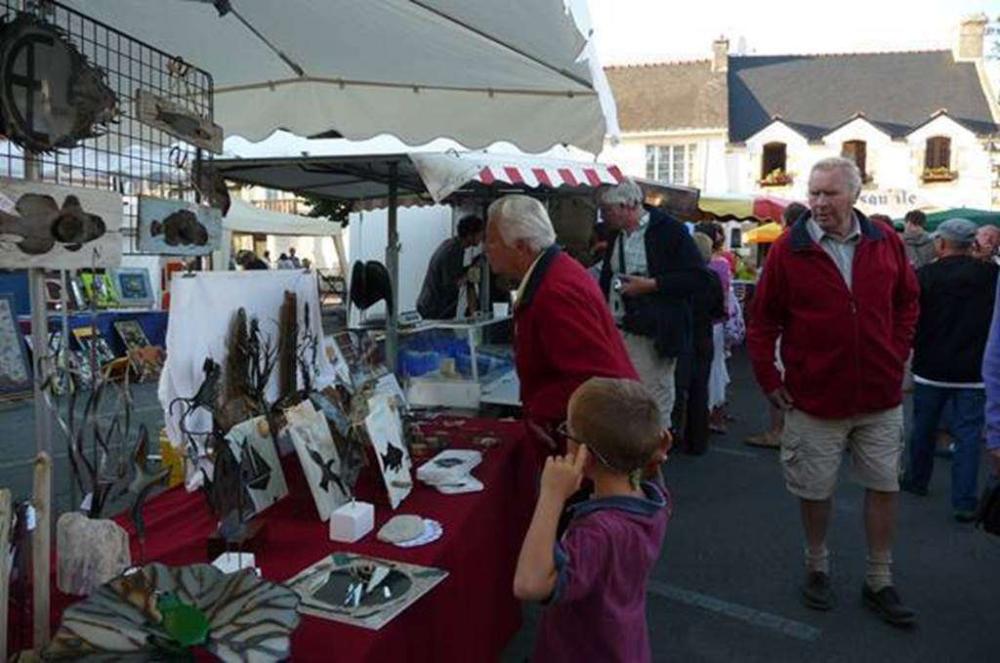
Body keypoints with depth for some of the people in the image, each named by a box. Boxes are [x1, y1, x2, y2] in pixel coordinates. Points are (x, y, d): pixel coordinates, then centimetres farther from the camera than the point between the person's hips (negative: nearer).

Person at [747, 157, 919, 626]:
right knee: (814, 490, 10)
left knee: (883, 486, 11)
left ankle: (879, 582, 28)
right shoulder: (789, 249, -8)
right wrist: (769, 379, -5)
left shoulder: (885, 242, 0)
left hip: (880, 395, 3)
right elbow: (763, 319, -3)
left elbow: (907, 301, 13)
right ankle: (817, 568, 33)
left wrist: (897, 355, 5)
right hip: (814, 397, -2)